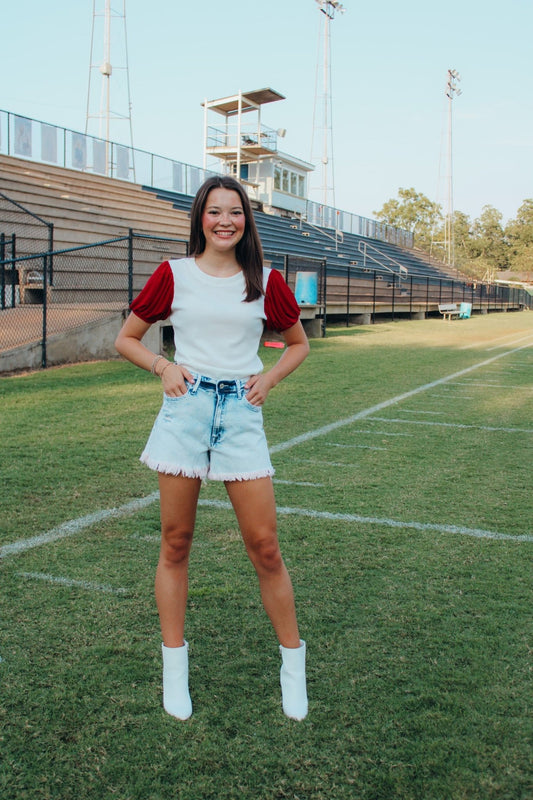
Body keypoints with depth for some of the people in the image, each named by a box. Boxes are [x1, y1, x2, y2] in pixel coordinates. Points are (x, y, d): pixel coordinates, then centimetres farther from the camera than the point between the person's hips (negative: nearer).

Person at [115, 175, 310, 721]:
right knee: (175, 544, 6)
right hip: (185, 408, 0)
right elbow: (126, 338, 13)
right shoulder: (173, 275, 5)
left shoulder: (266, 282, 6)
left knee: (264, 546, -1)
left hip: (241, 411, 0)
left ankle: (292, 662, 19)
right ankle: (174, 666, 22)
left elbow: (298, 343, 20)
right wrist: (163, 367, -4)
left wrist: (270, 378, 3)